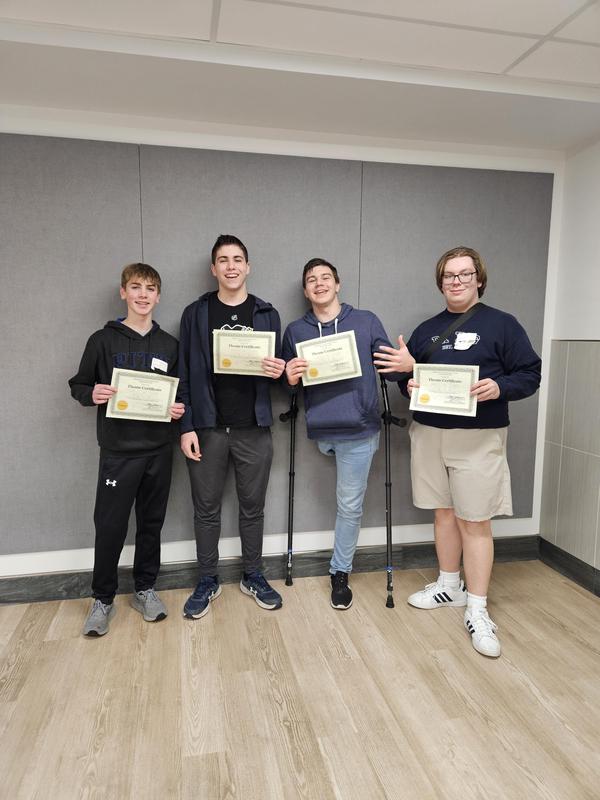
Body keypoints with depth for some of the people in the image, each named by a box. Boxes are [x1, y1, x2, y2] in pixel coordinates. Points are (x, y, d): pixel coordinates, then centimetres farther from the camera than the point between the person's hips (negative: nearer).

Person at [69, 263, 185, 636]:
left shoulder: (169, 345, 7)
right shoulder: (103, 340, -1)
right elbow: (78, 384, 4)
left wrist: (179, 409, -7)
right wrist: (92, 395, -17)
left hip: (158, 449, 3)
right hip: (118, 450, -2)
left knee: (152, 522, 12)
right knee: (110, 526, 2)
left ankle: (145, 588, 29)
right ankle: (103, 598, 21)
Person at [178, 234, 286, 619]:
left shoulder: (267, 314, 6)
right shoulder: (196, 313, 3)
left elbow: (276, 368, 11)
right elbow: (185, 373, 0)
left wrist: (279, 370, -14)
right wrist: (186, 427, -6)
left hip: (254, 428, 1)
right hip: (208, 428, 0)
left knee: (253, 506, 11)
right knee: (206, 508, 9)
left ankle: (253, 576, 29)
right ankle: (208, 581, 27)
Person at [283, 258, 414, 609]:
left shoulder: (366, 321, 1)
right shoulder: (295, 331, 5)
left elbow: (388, 365, 2)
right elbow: (285, 379, 8)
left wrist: (407, 365, -20)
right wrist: (289, 378, -15)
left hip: (359, 429, -1)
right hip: (320, 428, 1)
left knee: (350, 505, 7)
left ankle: (341, 573, 25)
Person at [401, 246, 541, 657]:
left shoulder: (502, 324, -1)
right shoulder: (426, 330, 13)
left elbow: (530, 374, -2)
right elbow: (406, 373, 18)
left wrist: (499, 387, -21)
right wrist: (409, 385, -5)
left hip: (478, 438, -4)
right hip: (430, 434, 5)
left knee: (475, 521, -2)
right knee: (444, 512, 14)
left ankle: (477, 610, 10)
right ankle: (449, 586, 31)